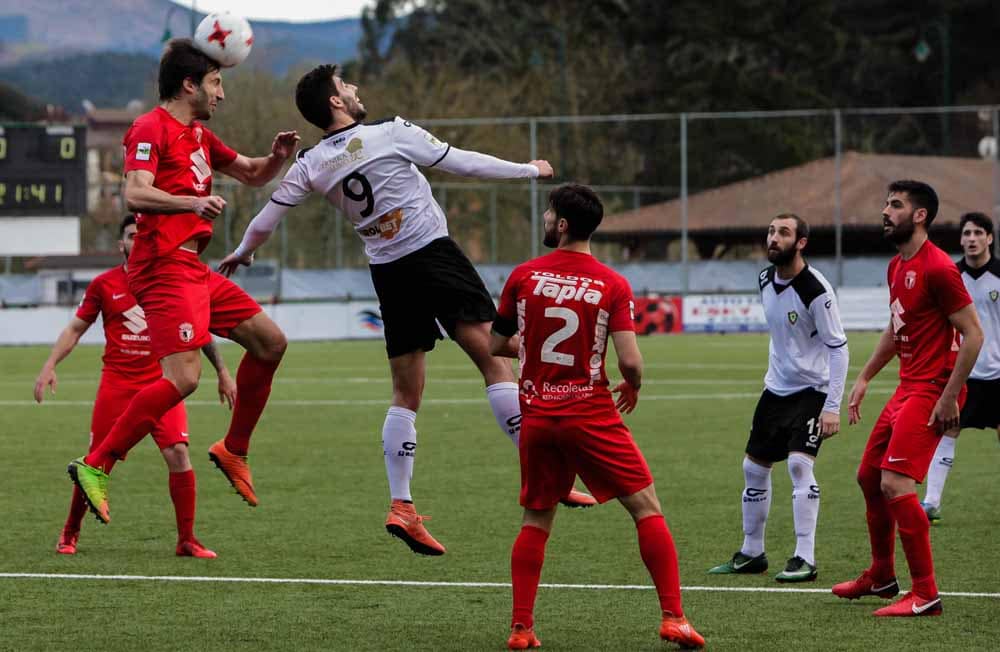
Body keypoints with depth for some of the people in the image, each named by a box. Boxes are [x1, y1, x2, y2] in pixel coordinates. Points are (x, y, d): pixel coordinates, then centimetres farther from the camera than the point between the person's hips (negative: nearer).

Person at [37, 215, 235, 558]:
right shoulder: (104, 284, 3)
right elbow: (75, 329, 9)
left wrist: (222, 372, 14)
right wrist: (49, 366, -3)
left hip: (161, 383, 0)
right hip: (116, 384, 0)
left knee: (178, 454, -15)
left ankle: (186, 540, -6)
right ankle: (70, 533, 22)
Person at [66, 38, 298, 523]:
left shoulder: (199, 135, 21)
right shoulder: (151, 129, -8)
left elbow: (253, 174, 31)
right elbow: (135, 195, -22)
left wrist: (278, 156, 9)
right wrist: (192, 202, -38)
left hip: (191, 267, 10)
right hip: (163, 267, -10)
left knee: (270, 341, 12)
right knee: (183, 378, -20)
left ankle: (233, 450, 21)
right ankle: (95, 467, -17)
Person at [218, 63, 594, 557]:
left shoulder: (310, 165, 6)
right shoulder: (392, 134, -6)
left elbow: (267, 218, 13)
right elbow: (463, 163, 0)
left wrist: (241, 254, 34)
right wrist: (529, 170, 13)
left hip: (387, 273, 5)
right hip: (433, 253, -5)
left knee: (406, 395, 10)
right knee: (493, 359, -8)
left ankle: (401, 507, 3)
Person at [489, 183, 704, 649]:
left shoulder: (523, 276, 0)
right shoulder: (613, 285, -5)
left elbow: (496, 346, 9)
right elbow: (629, 361, -12)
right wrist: (633, 387, 10)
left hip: (537, 415, 3)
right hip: (590, 414, -3)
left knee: (536, 520, 15)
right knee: (646, 507, 4)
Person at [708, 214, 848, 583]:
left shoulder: (814, 289, -20)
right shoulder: (765, 280, 3)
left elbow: (838, 348, -19)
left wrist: (832, 407, -23)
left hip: (811, 390, -8)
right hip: (777, 387, 8)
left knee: (799, 463, -22)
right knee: (754, 467, 10)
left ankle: (805, 559, -19)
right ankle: (751, 553, 23)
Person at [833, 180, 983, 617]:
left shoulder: (937, 268, -18)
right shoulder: (897, 267, 12)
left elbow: (973, 334, -19)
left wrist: (949, 397, -21)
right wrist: (865, 378, 22)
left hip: (932, 391, -10)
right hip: (908, 386, 10)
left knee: (895, 484, -17)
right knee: (869, 476, 17)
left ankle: (925, 595, -10)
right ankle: (881, 577, 34)